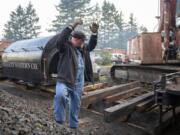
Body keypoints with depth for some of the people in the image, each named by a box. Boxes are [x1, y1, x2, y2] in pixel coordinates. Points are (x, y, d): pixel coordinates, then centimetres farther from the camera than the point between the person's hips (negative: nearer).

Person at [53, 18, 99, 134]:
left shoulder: (83, 49, 15)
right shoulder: (65, 47, -5)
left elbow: (92, 46, 22)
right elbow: (60, 40, -23)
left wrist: (94, 33, 4)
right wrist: (72, 26, -29)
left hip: (78, 84, 6)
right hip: (64, 81, -6)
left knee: (76, 107, 15)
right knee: (60, 95, -37)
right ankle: (60, 122, -17)